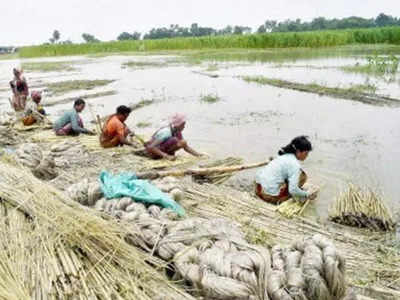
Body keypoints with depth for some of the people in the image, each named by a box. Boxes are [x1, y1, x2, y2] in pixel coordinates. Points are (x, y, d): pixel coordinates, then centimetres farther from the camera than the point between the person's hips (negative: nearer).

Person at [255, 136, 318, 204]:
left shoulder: (286, 155, 11)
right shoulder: (295, 165, -15)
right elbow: (293, 190, -21)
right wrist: (307, 194, -5)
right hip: (269, 195, -9)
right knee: (302, 175, -2)